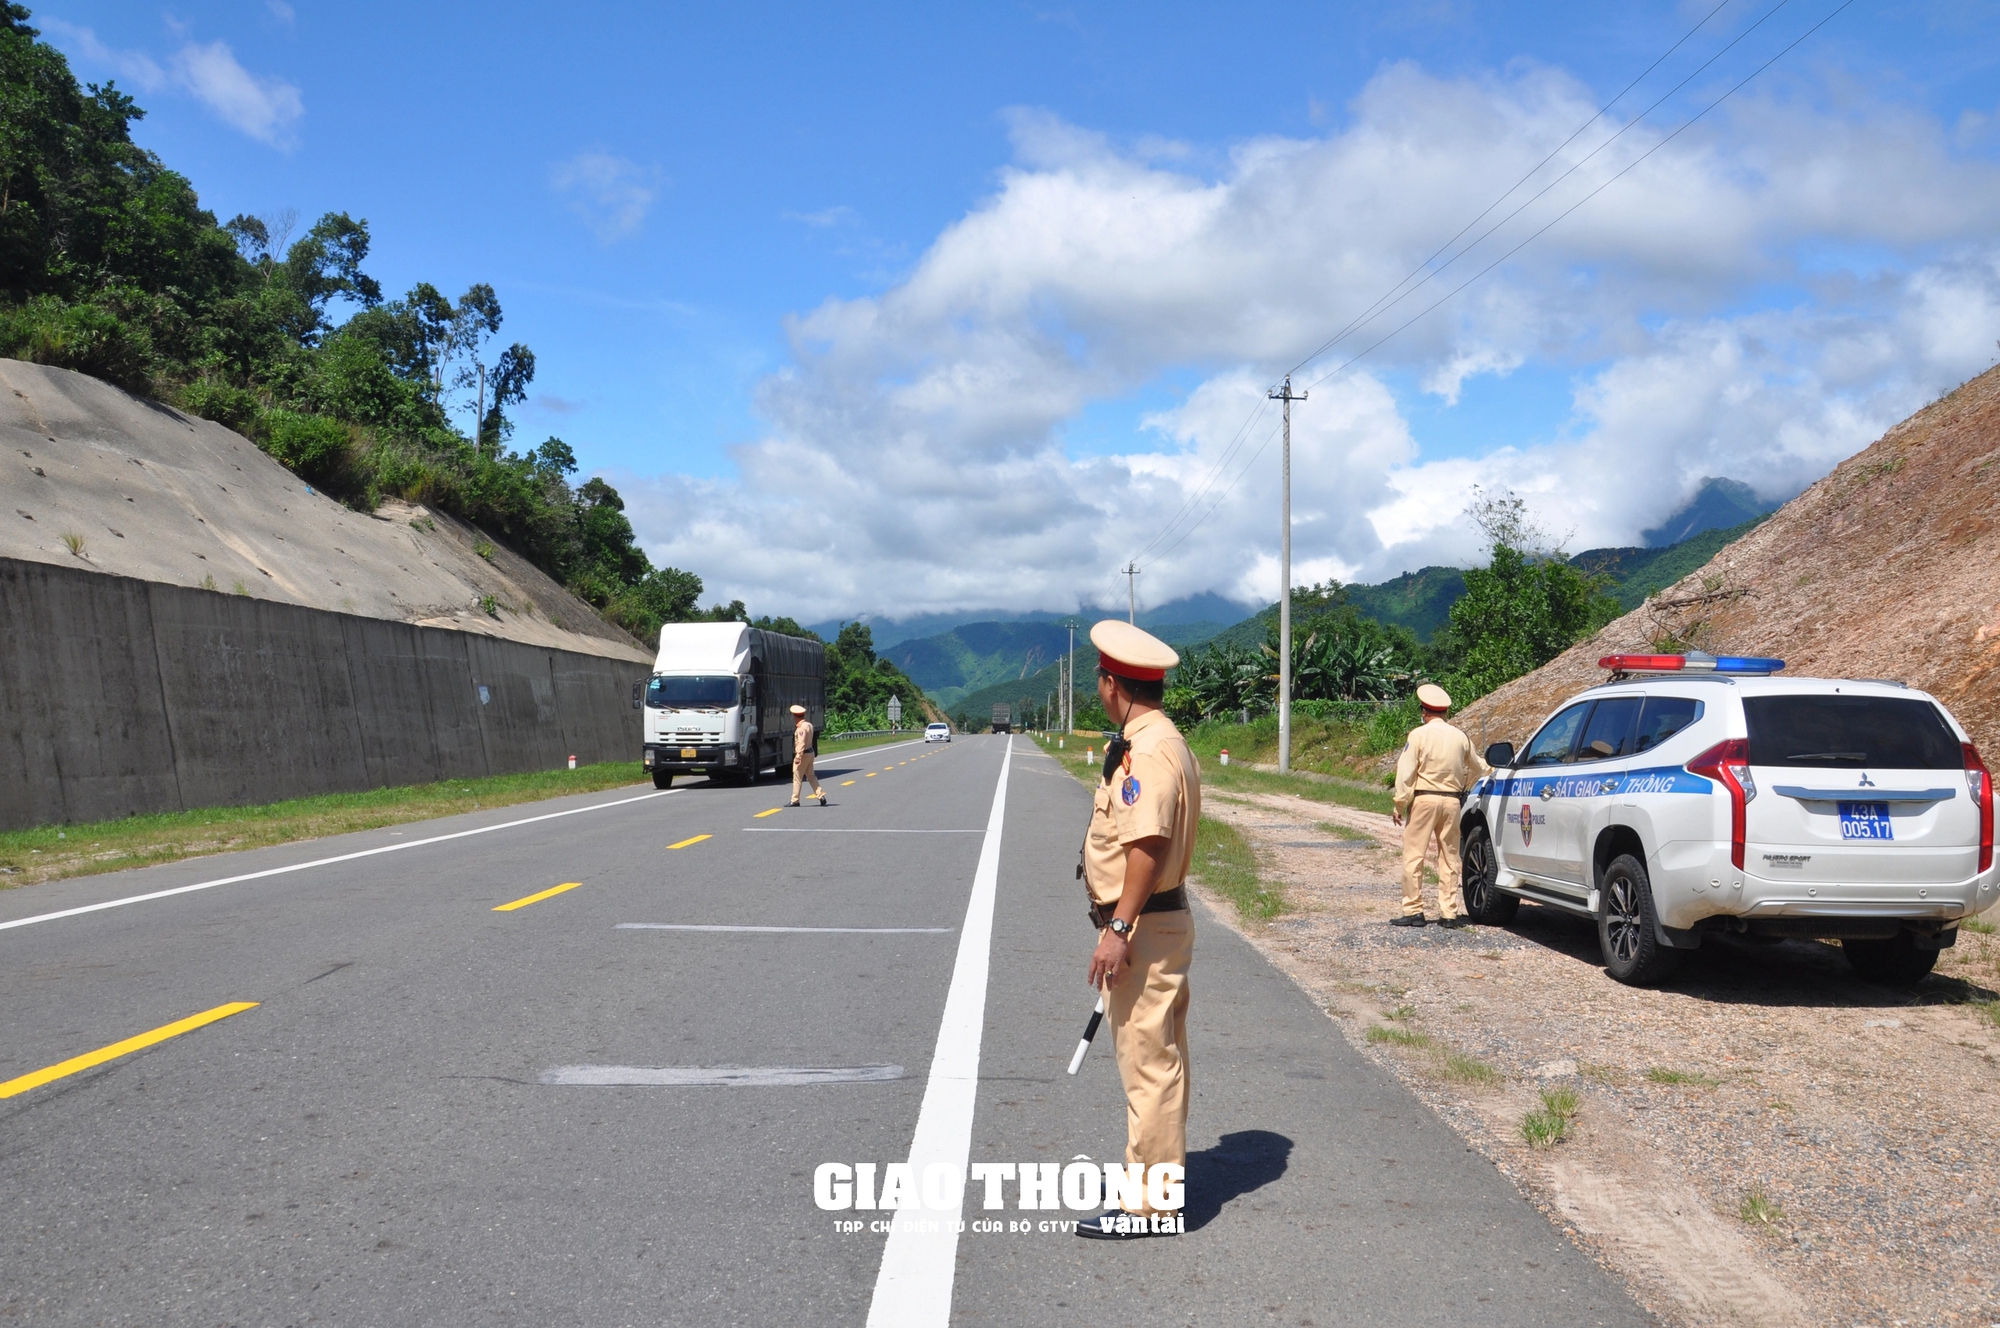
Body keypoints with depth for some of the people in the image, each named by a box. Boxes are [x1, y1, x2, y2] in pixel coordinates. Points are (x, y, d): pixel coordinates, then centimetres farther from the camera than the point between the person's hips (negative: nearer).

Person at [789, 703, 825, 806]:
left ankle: (795, 801, 4)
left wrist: (798, 756, -24)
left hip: (803, 754, -9)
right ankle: (821, 796, 10)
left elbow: (801, 743, -24)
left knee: (797, 778, -1)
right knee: (811, 776, 15)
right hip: (810, 752, 9)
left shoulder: (801, 727, -19)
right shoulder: (809, 724, 9)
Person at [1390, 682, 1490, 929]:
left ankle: (1413, 911, -1)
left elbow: (1406, 773, -10)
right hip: (1452, 800, 5)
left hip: (1424, 799, -5)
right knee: (1449, 858, 10)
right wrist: (1490, 769, 45)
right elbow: (1477, 768, 23)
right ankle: (1449, 912, 10)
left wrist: (1400, 805, -6)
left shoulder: (1419, 735, -6)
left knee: (1413, 856, 0)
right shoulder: (1460, 737, 8)